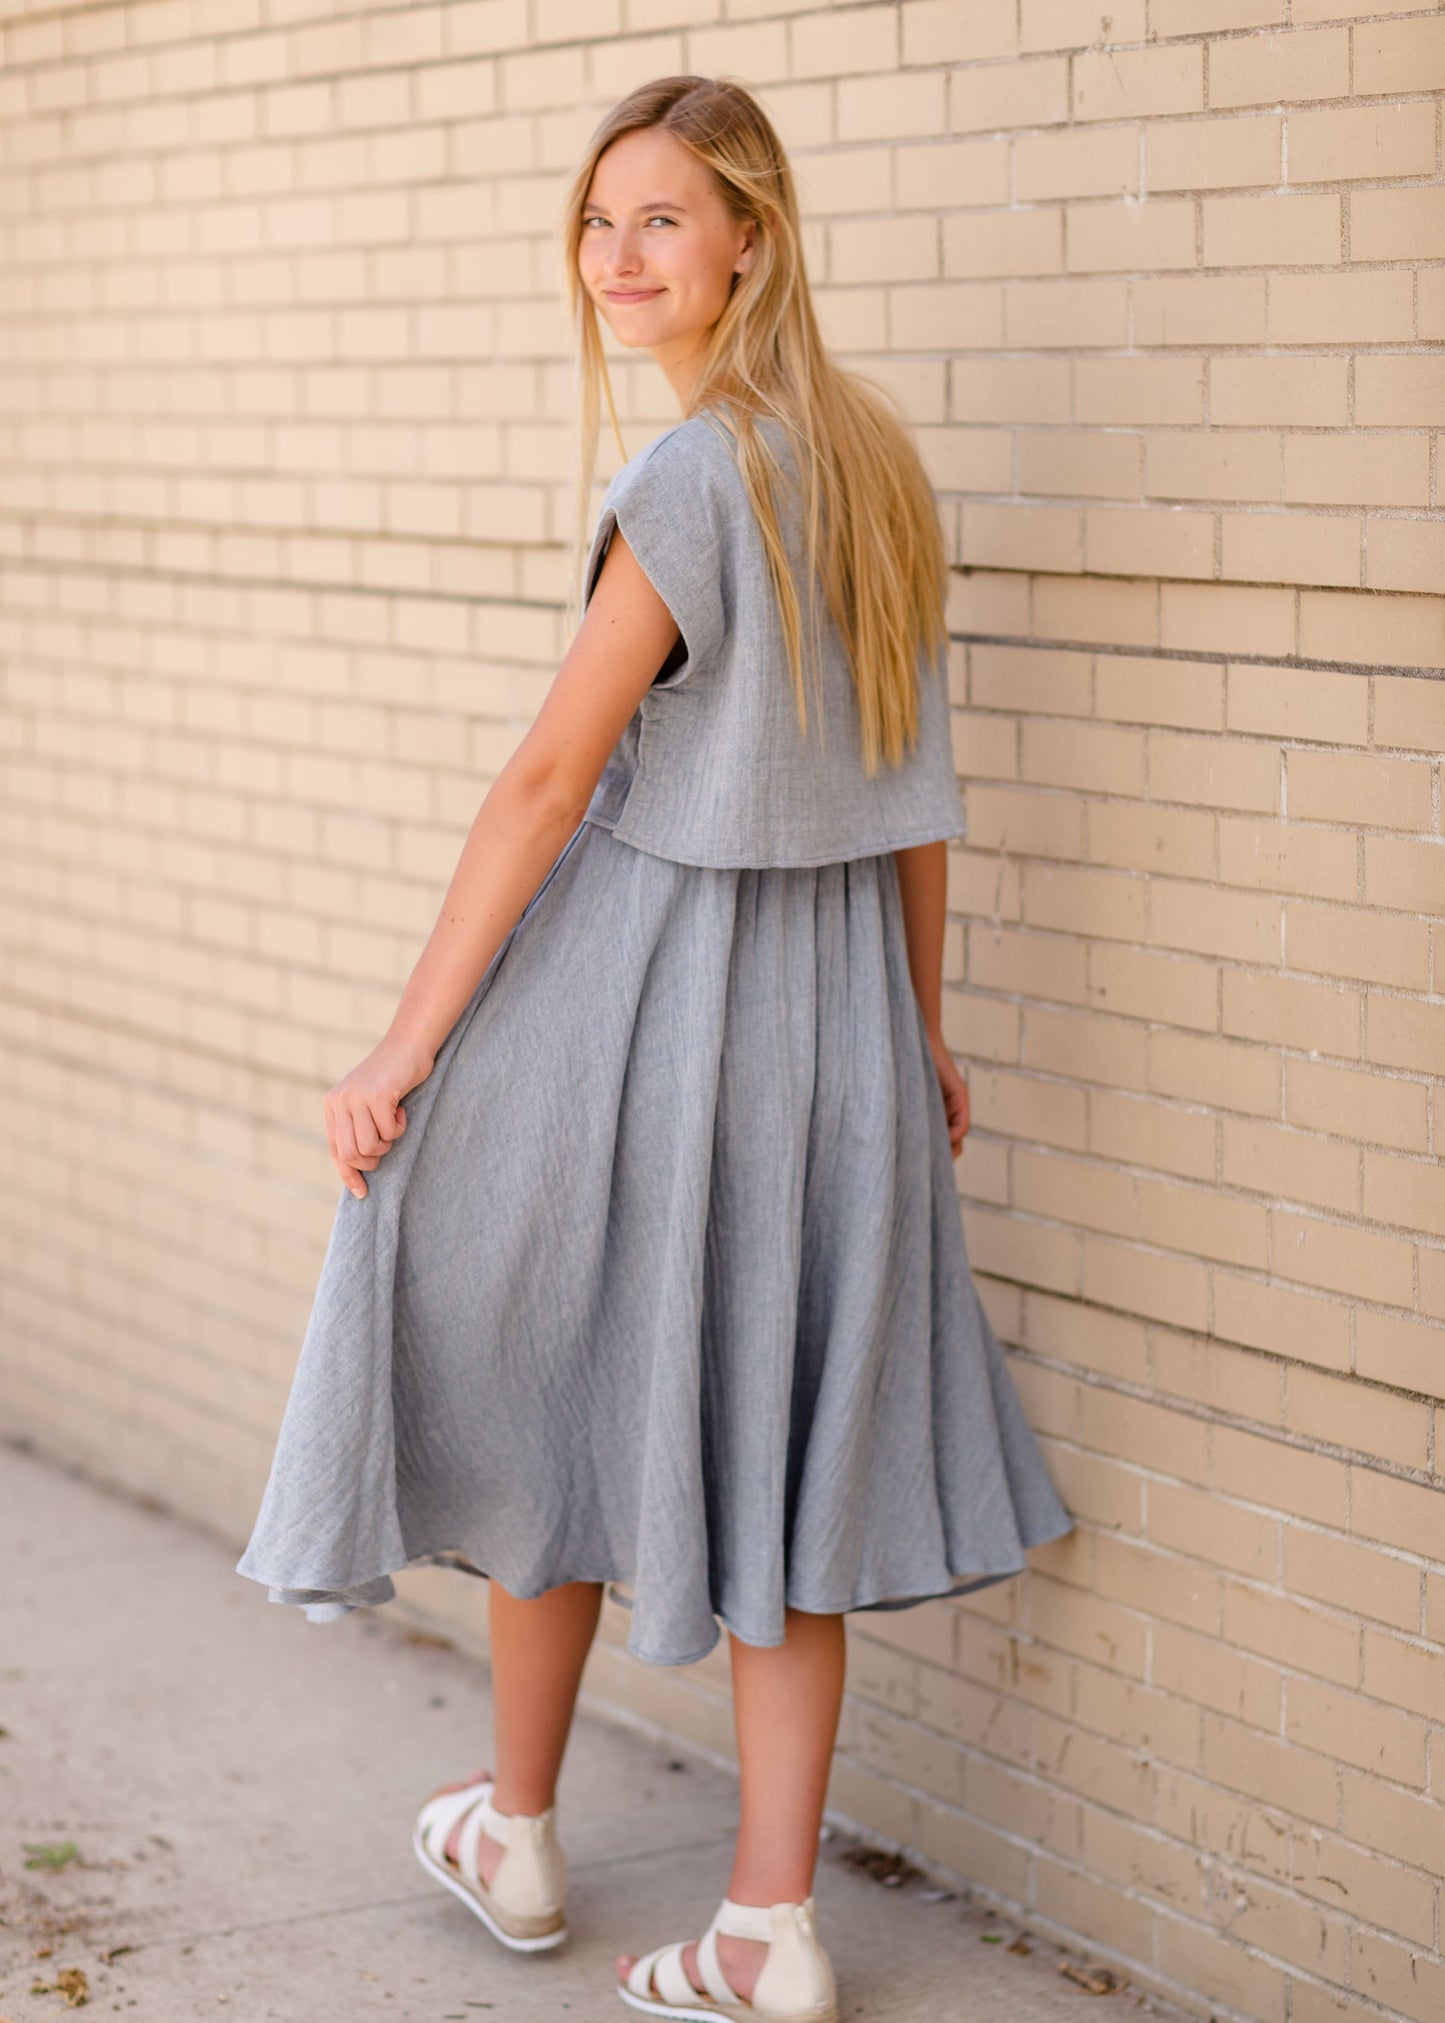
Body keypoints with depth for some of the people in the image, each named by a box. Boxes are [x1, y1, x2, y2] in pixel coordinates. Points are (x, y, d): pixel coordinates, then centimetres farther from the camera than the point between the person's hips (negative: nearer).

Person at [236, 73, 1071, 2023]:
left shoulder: (699, 476, -17)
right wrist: (920, 1030, 20)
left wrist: (406, 1048, -14)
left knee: (562, 1386, 12)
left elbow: (551, 780, -18)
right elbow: (914, 784, 12)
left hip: (641, 979, -7)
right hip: (833, 994, 7)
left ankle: (516, 1837, 30)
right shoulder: (874, 456, 7)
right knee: (774, 1432, 9)